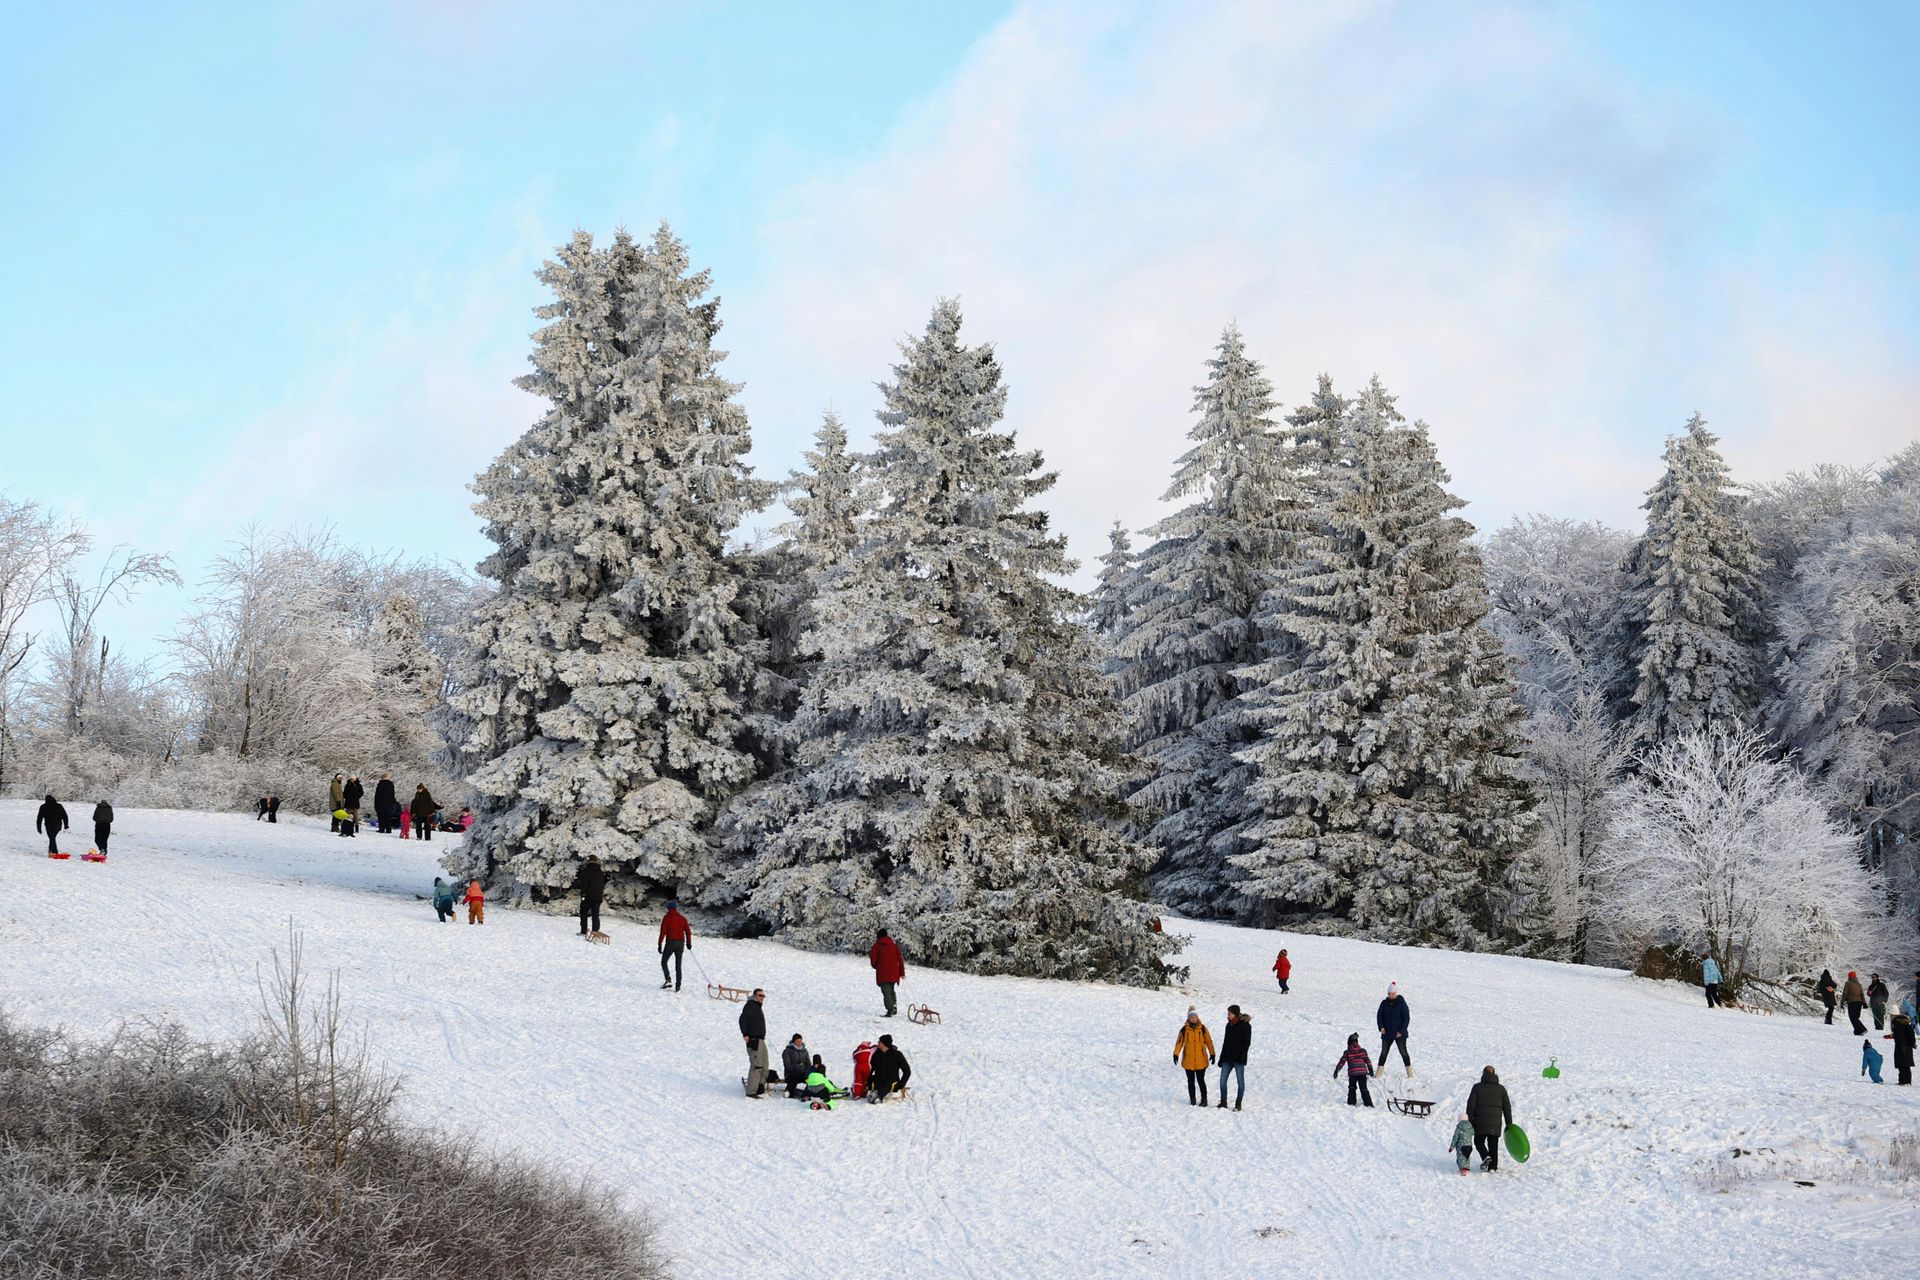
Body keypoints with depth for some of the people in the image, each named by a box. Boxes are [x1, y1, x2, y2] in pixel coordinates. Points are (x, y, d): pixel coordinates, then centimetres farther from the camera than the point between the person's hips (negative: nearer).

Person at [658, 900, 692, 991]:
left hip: (670, 942, -4)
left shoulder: (667, 917, -3)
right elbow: (688, 931, 8)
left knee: (664, 962, 8)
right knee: (678, 965, 8)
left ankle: (668, 980, -12)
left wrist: (660, 944, -7)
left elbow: (663, 931, -8)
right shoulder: (682, 918, 10)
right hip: (681, 942, 4)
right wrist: (689, 943, 17)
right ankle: (678, 986, 3)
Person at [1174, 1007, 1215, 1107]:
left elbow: (1209, 1041, 4)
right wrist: (1176, 1054, -1)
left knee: (1200, 1080, 0)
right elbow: (1179, 1042, 3)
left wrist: (1212, 1054, 5)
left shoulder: (1202, 1028, -2)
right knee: (1191, 1081, 9)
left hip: (1201, 1060, -1)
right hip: (1188, 1060, 1)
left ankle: (1204, 1099, 10)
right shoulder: (1184, 1029, -1)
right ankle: (1192, 1100, 18)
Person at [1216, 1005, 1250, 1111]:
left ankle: (1238, 1104, 5)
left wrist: (1242, 1056, -18)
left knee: (1240, 1081, 0)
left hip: (1238, 1058, -7)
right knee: (1222, 1080, 2)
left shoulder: (1244, 1025, -6)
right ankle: (1223, 1102, 9)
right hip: (1228, 1058, 7)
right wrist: (1222, 1058, 17)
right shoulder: (1229, 1025, 14)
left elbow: (1247, 1042, -10)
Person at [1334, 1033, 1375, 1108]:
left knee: (1352, 1088, 16)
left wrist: (1336, 1070, 6)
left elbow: (1341, 1062, 1)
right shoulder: (1362, 1051, 5)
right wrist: (1371, 1070, 16)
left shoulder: (1347, 1052, 1)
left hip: (1352, 1073, -1)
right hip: (1362, 1072, 1)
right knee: (1363, 1089, 7)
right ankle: (1368, 1104, 0)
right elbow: (1368, 1061, 7)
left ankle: (1351, 1103, 10)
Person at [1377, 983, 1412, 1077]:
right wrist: (1381, 1027, -9)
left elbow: (1406, 1018, -5)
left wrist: (1401, 1031, -12)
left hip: (1399, 1034, -4)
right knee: (1383, 1053, 6)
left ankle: (1410, 1073, -1)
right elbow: (1379, 1016, 8)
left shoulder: (1401, 1003, -5)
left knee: (1403, 1052, -5)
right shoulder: (1384, 1003, 5)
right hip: (1386, 1033, 4)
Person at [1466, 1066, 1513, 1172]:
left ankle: (1485, 1156, -12)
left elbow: (1471, 1106, -3)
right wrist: (1509, 1125, 13)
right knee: (1493, 1145, 9)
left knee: (1479, 1141, 13)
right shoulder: (1501, 1089, 8)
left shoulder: (1477, 1088, 0)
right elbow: (1507, 1107, 8)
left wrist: (1469, 1121, 2)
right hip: (1496, 1123, 2)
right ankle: (1492, 1167, 3)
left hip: (1480, 1123, -2)